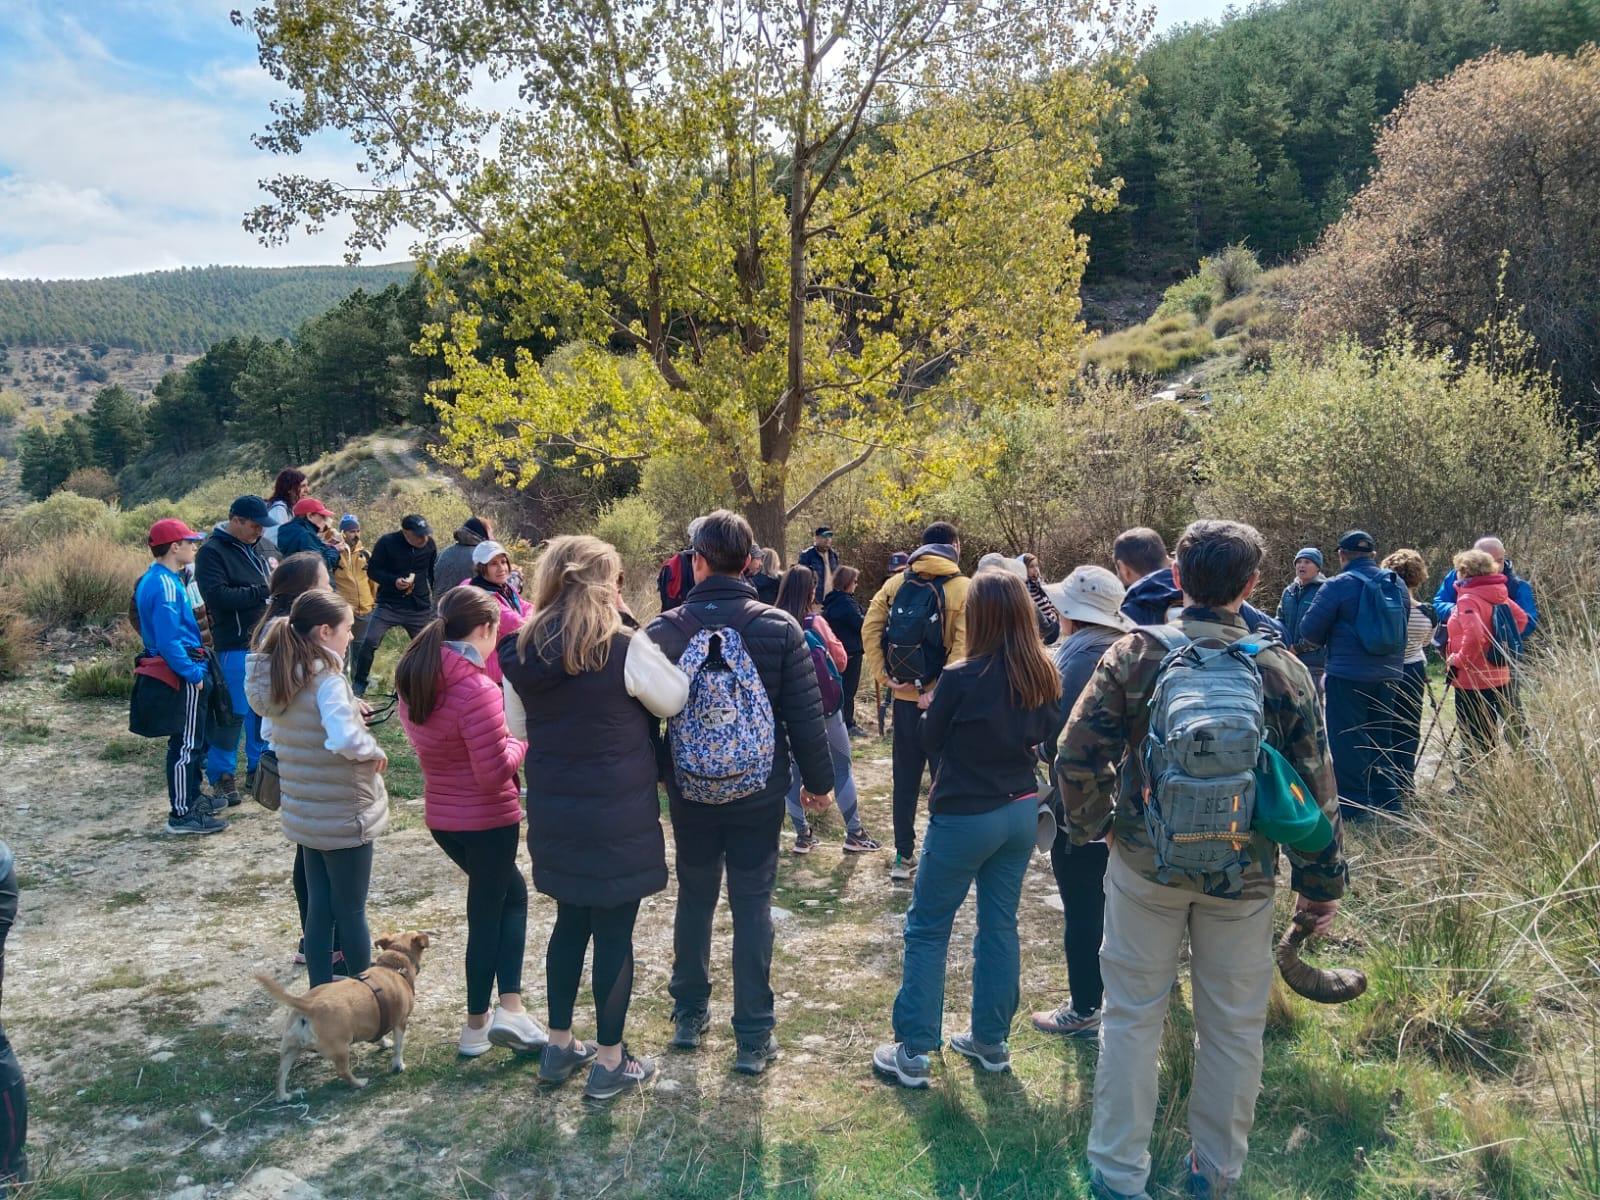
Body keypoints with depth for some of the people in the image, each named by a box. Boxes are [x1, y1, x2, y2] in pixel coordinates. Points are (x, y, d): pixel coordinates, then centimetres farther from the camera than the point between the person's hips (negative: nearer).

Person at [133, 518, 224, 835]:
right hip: (181, 673, -10)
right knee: (186, 744, -3)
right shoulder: (166, 586, -20)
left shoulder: (152, 579, 12)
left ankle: (191, 798, 32)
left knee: (192, 739, 20)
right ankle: (182, 814, 3)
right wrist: (193, 673, -20)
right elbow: (168, 640, -24)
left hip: (173, 671, 10)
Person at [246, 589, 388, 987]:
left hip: (303, 813, 7)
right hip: (343, 814, -7)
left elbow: (270, 733, 16)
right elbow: (345, 740, -34)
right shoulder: (327, 679, -21)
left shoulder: (275, 675, 4)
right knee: (351, 910, 5)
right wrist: (375, 751, -14)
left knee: (319, 906, 16)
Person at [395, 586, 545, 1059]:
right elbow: (495, 771, -25)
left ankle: (509, 1005, 18)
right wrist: (522, 739, -7)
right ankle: (477, 1024, 21)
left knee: (511, 893, 21)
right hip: (488, 820, -8)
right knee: (488, 914, 10)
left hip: (441, 816, 8)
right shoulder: (476, 689, -26)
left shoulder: (412, 676, 0)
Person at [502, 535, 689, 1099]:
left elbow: (516, 725, 11)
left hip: (554, 814, 6)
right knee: (615, 931, 6)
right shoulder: (624, 647, -17)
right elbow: (677, 700, -5)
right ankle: (610, 1061, 17)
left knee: (571, 922, 20)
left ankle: (560, 1045, 31)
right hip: (618, 817, -5)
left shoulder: (523, 653, 0)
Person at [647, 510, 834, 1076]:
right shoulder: (778, 628, -11)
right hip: (759, 793, -1)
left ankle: (689, 1014, 31)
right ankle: (753, 1037, 11)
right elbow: (806, 717, -9)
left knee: (694, 898, 17)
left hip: (690, 792, 1)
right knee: (752, 905, 6)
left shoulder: (662, 631, -9)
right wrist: (818, 780, 5)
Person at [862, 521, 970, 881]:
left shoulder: (895, 584, 3)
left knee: (905, 779, 13)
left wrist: (883, 675, -2)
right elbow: (963, 648, -18)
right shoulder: (963, 589, -9)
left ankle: (904, 855, 20)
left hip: (904, 696, 3)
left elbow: (870, 629, -2)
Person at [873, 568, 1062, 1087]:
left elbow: (930, 740, -5)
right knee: (1000, 925, 16)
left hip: (964, 816, -6)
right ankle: (991, 1040, 26)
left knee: (927, 928, 6)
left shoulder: (961, 678, -21)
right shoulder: (1043, 677, -4)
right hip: (1021, 811, 6)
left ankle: (913, 1052, 9)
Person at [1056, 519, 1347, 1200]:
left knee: (1132, 1015, 12)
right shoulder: (1283, 670, -7)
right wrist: (1321, 882, 8)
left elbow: (1076, 756, -10)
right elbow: (1315, 789, -3)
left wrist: (1091, 826, 8)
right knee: (1234, 1027, 16)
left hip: (1145, 863, 0)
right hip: (1243, 875, 1)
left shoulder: (1135, 653, -10)